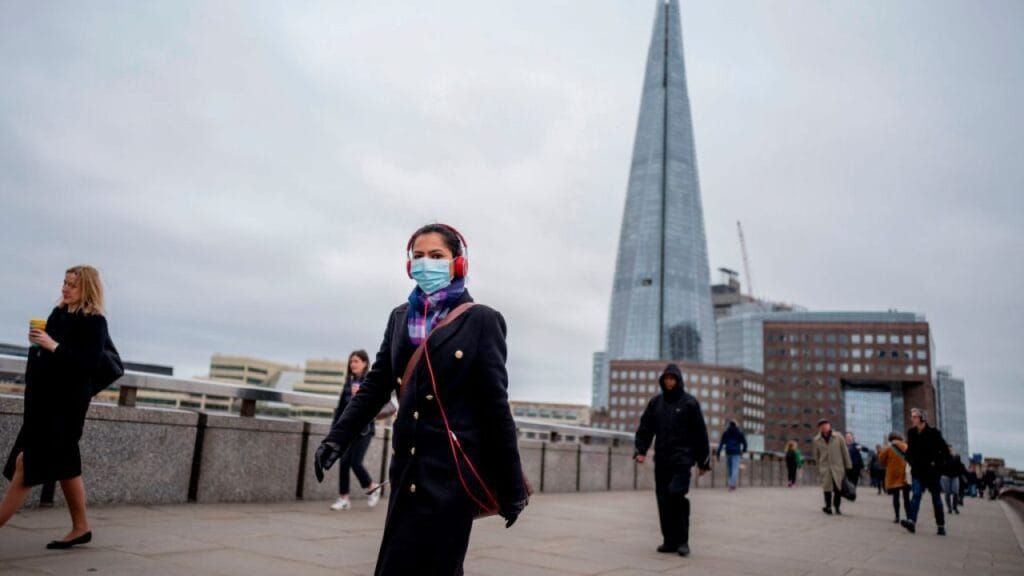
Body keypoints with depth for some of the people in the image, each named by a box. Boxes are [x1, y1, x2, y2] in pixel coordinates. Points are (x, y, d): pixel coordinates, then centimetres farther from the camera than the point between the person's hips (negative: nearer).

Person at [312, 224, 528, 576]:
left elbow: (495, 404, -6)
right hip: (408, 467, 5)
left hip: (453, 470, -5)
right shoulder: (401, 317, 12)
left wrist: (511, 486, -5)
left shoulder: (480, 320, -4)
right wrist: (338, 437, -2)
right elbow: (376, 384, 11)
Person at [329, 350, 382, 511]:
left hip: (363, 429, -5)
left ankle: (372, 487, 19)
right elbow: (341, 406, 15)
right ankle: (344, 498, 11)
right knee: (343, 462, 1)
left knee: (355, 462, -7)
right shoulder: (349, 382, 11)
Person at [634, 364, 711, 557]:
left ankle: (682, 541, -4)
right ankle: (670, 541, 14)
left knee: (676, 493, -17)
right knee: (663, 500, 4)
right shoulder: (656, 402, 9)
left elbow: (700, 433, 1)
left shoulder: (689, 403, 0)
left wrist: (703, 461, 0)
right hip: (661, 459, 4)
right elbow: (645, 427, 9)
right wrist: (641, 450, -4)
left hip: (682, 458, -4)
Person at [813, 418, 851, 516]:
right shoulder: (817, 440, 2)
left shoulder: (838, 437, -1)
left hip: (838, 467, 0)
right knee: (827, 488, -2)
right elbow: (816, 455, 10)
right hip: (825, 468, 0)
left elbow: (845, 452, 3)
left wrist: (848, 466, 3)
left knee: (838, 489, 2)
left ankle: (837, 507, 18)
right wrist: (818, 468, 10)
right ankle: (828, 506, 8)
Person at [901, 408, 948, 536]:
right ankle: (911, 521, -22)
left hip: (932, 471, -3)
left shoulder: (933, 433, -9)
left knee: (936, 498, 7)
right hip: (918, 471, 3)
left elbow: (945, 451, -8)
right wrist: (911, 462, 6)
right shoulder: (911, 433, 5)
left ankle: (941, 525, 16)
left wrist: (937, 463, -11)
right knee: (916, 494, -10)